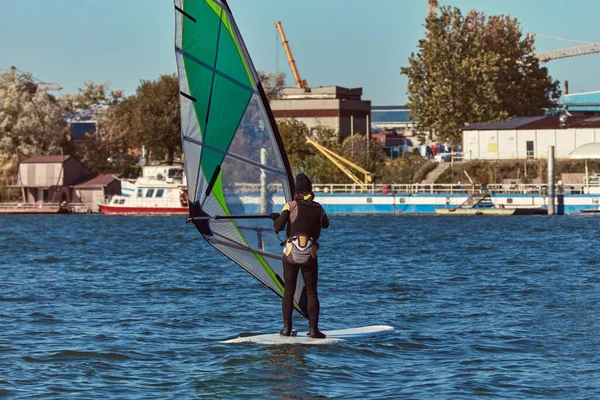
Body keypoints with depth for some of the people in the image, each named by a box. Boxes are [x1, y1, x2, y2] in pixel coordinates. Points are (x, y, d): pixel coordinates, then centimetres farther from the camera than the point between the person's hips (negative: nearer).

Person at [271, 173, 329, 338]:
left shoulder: (291, 206, -5)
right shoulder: (318, 208, 5)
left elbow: (279, 227, -12)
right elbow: (325, 224, 25)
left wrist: (276, 218, 8)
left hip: (291, 254, -1)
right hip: (310, 256, 1)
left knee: (288, 292, 8)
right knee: (312, 293, 6)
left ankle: (286, 328, 5)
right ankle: (314, 329, 0)